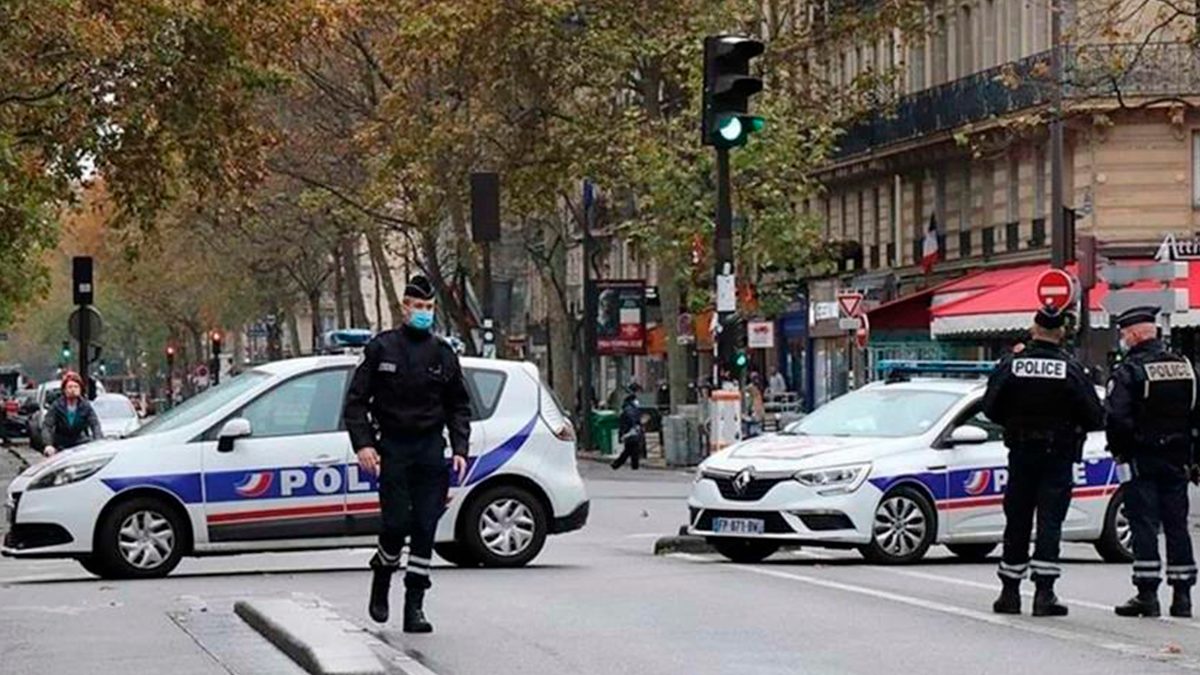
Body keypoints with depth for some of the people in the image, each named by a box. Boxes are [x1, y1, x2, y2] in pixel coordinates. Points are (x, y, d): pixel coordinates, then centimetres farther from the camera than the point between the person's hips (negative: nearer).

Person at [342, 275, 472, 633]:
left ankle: (415, 606, 2)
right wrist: (362, 444, -10)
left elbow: (459, 406, 16)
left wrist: (459, 449, 4)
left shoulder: (443, 354, 10)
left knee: (425, 528, -2)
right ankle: (381, 583, 19)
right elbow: (356, 401, 2)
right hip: (392, 448, -3)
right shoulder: (382, 348, 2)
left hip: (431, 448, 3)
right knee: (396, 524, -9)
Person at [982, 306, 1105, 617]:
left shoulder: (1010, 365, -4)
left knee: (1017, 523, 10)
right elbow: (1095, 416, -8)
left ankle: (1010, 592, 14)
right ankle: (1044, 593, -9)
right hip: (1058, 455, -2)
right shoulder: (1071, 369, -9)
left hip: (1021, 453, 2)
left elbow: (990, 409, -1)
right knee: (1050, 523, -2)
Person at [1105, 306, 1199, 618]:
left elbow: (1116, 417, -18)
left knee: (1144, 525, -3)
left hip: (1142, 460, -5)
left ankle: (1147, 595, -6)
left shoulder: (1128, 371, -12)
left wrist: (1119, 451, -2)